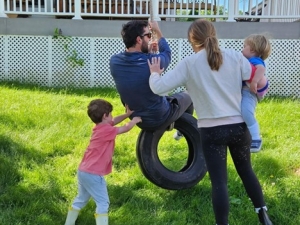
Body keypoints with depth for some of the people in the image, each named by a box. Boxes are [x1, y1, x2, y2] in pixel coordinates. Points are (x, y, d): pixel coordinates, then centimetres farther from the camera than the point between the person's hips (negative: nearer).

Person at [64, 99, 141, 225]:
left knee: (81, 199, 23)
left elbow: (114, 121, 20)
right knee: (103, 203, -2)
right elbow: (125, 129, -9)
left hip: (83, 171, 9)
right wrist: (134, 120, 8)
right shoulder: (106, 130, -17)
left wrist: (127, 114, 9)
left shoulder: (99, 127, 9)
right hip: (93, 174, -9)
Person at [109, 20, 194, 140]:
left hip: (137, 119, 5)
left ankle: (168, 126, 52)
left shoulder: (114, 61, -15)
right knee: (188, 96, 23)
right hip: (160, 118, -5)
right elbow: (167, 52, -4)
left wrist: (148, 50, 15)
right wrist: (157, 31, 7)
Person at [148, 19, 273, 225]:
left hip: (211, 130, -3)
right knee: (246, 170, 23)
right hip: (239, 126, 3)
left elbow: (159, 87, -9)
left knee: (219, 181, 3)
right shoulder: (235, 56, -1)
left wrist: (154, 73, 12)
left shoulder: (189, 64, -6)